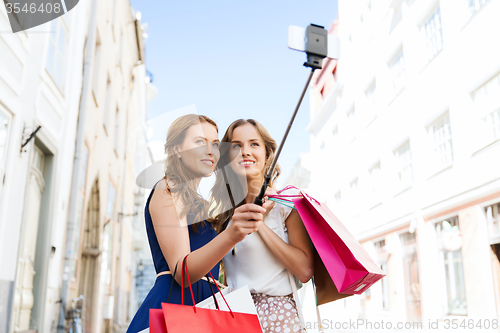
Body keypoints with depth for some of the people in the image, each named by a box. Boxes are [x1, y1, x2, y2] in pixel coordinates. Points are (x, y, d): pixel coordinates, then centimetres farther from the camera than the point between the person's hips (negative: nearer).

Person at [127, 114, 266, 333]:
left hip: (201, 309, 9)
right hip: (173, 305, -8)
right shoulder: (166, 191, -7)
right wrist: (231, 235, -32)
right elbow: (181, 272, -18)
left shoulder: (196, 202, 21)